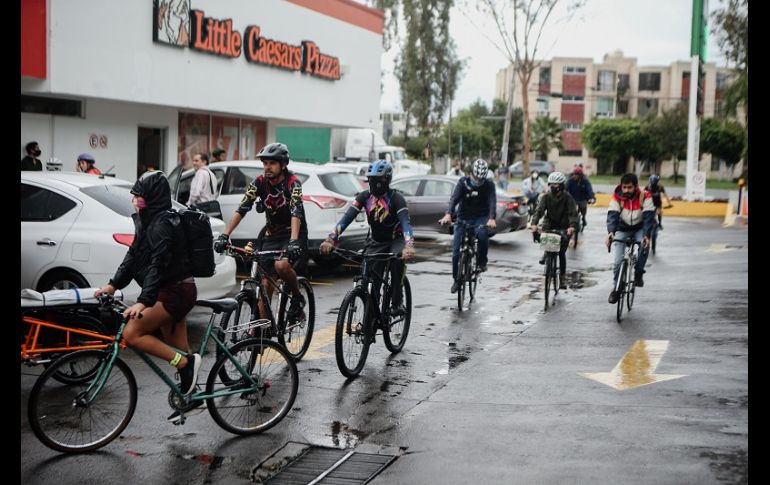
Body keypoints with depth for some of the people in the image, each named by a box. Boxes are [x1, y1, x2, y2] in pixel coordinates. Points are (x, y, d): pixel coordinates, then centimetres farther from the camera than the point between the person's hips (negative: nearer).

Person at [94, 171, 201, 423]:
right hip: (173, 291, 10)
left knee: (132, 334, -15)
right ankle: (189, 394, 22)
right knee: (178, 350, 13)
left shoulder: (163, 223, -18)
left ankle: (186, 362, -11)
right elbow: (134, 255, 15)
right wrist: (114, 284, 5)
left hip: (175, 291, -10)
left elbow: (158, 263, -28)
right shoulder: (149, 221, 12)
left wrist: (143, 301, -37)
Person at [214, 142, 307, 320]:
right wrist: (225, 235, -27)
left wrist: (293, 241, -46)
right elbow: (241, 209, -14)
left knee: (281, 265, -32)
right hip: (271, 235, 4)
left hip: (292, 234, -4)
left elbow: (296, 213, -31)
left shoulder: (292, 183, -17)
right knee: (266, 284, -2)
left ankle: (297, 297, -5)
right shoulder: (259, 183, -6)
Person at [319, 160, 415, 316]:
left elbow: (405, 222, -33)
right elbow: (346, 218, -20)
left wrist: (409, 246, -52)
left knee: (397, 258, -35)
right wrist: (331, 240, -35)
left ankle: (397, 303, -23)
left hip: (396, 240, -4)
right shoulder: (364, 197, -10)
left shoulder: (396, 197, -20)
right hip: (377, 242, 4)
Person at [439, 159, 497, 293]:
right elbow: (454, 199, -24)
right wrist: (448, 214, -42)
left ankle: (482, 261, -12)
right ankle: (457, 279, 16)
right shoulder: (463, 182, -10)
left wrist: (491, 219, -42)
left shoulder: (489, 185, -10)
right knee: (456, 251, -4)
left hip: (481, 218, -1)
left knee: (482, 234, -36)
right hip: (463, 218, 1)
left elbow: (492, 202, -23)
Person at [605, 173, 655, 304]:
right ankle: (615, 289, 8)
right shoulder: (616, 197, -18)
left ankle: (638, 273, -11)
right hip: (622, 230, 1)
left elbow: (648, 217, -27)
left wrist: (646, 235, -41)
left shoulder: (645, 196, -20)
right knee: (618, 261, -11)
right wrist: (610, 232, -47)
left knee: (644, 245, -33)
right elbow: (612, 215, -28)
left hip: (639, 229, -1)